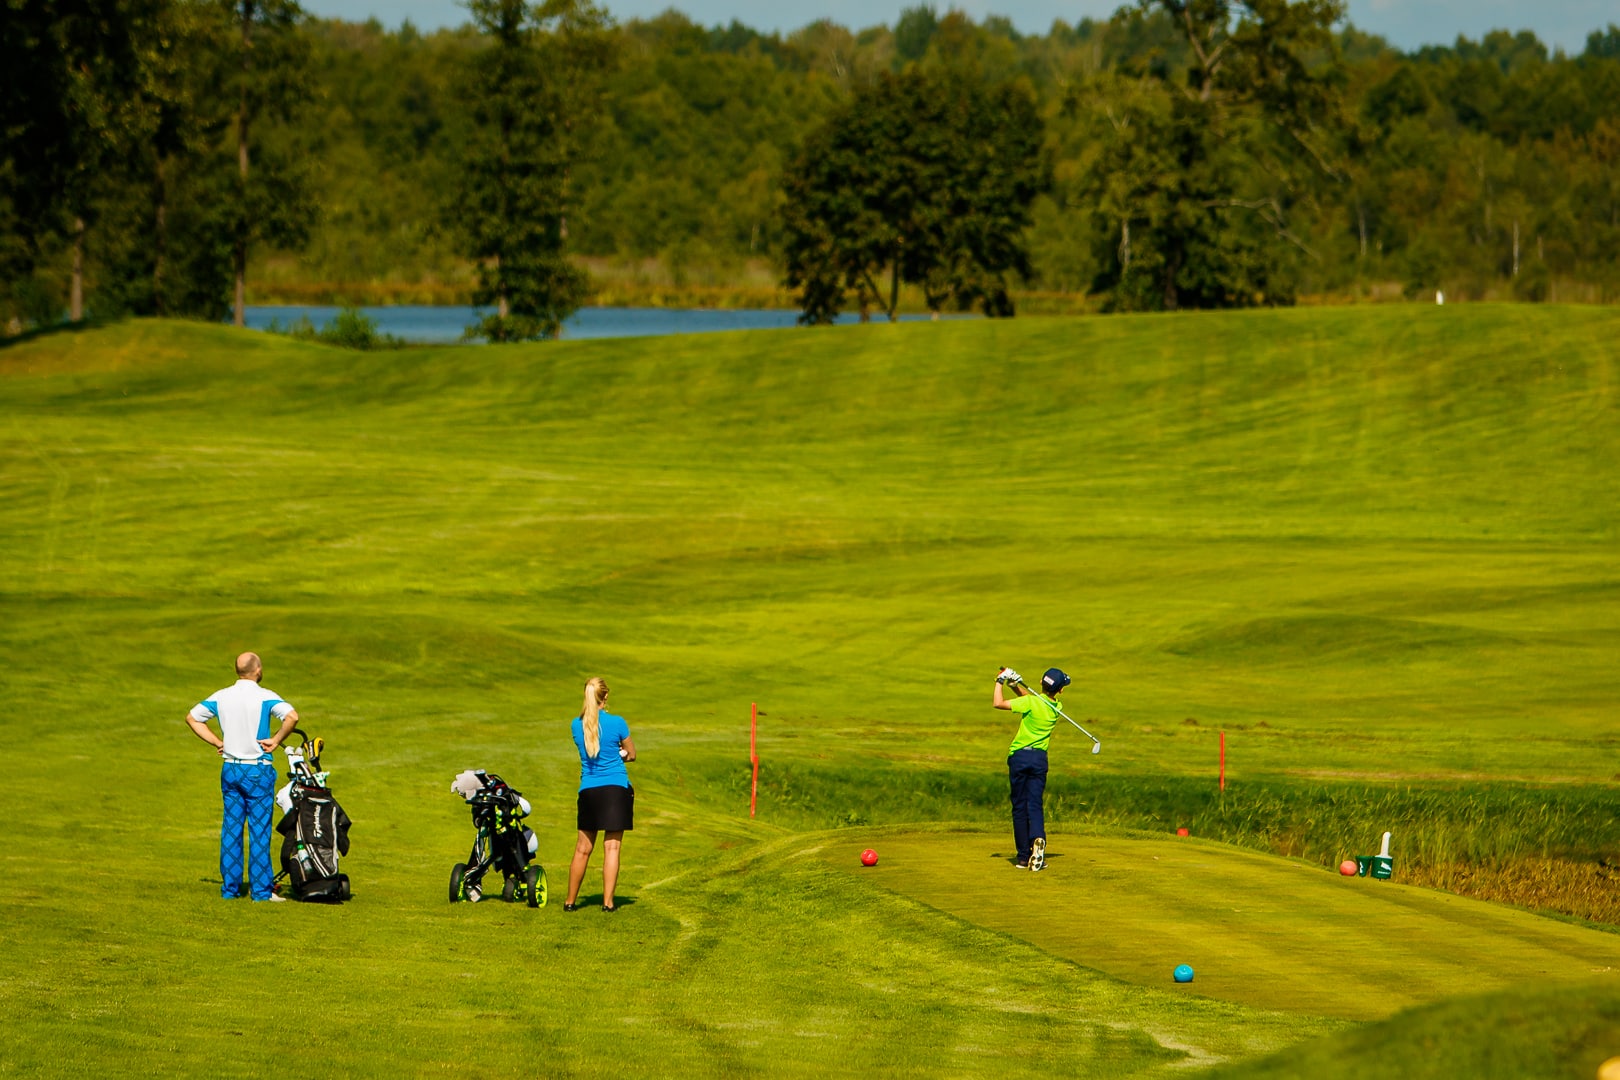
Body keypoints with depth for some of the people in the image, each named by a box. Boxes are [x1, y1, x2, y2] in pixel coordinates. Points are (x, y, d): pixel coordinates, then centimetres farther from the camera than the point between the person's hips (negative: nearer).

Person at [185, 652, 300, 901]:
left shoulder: (221, 697, 5)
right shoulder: (264, 697, -10)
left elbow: (192, 717, 13)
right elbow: (291, 716, -25)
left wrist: (217, 742, 11)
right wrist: (275, 740, -11)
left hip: (230, 769, 4)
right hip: (258, 771, -4)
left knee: (231, 828, 9)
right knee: (259, 830, -1)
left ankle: (229, 887, 11)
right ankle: (262, 890, 0)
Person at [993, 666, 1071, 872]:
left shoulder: (1030, 702, -13)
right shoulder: (1055, 708, 5)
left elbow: (998, 703, -14)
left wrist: (1001, 681, -1)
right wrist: (1016, 685, 7)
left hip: (1019, 756, -3)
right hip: (1040, 758, 3)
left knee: (1019, 807, 5)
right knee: (1035, 805, -1)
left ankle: (1024, 856, 5)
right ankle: (1038, 839, -31)